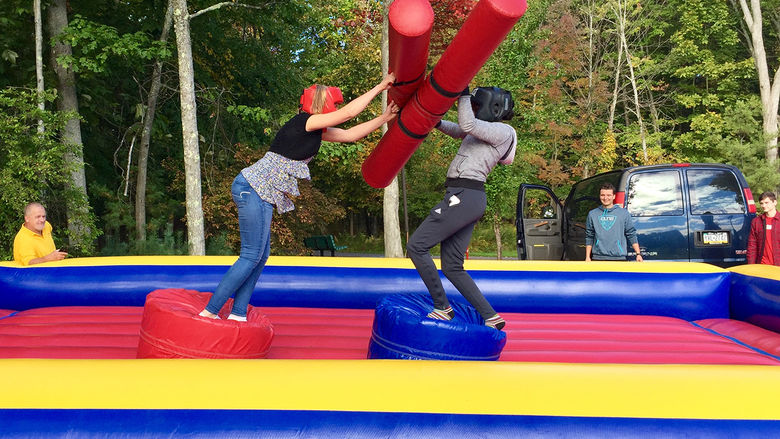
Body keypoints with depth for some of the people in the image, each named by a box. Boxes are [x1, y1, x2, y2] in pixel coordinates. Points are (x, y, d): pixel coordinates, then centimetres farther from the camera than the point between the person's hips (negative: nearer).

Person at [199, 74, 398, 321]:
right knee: (252, 255, -8)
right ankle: (209, 312, -4)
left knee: (260, 255, 11)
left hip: (256, 192, 10)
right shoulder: (304, 121, -12)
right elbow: (349, 113, -14)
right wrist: (380, 87, -5)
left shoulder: (315, 130, 15)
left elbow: (350, 134, 21)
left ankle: (237, 314, 15)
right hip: (254, 189, -10)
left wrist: (385, 117, 19)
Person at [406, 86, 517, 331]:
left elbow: (467, 124, -18)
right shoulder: (484, 132, 22)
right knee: (452, 267, 8)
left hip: (463, 197, -10)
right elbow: (457, 130, 35)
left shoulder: (503, 132, -4)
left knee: (416, 246, -8)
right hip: (467, 199, 10)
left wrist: (464, 94, -6)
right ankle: (490, 317, 8)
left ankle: (442, 308, -4)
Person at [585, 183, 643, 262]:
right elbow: (589, 238, 13)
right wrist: (587, 257, 7)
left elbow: (632, 235, 8)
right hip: (598, 258, 1)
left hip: (619, 258, -1)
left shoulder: (624, 213, 7)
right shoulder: (592, 214, 11)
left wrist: (638, 254, 1)